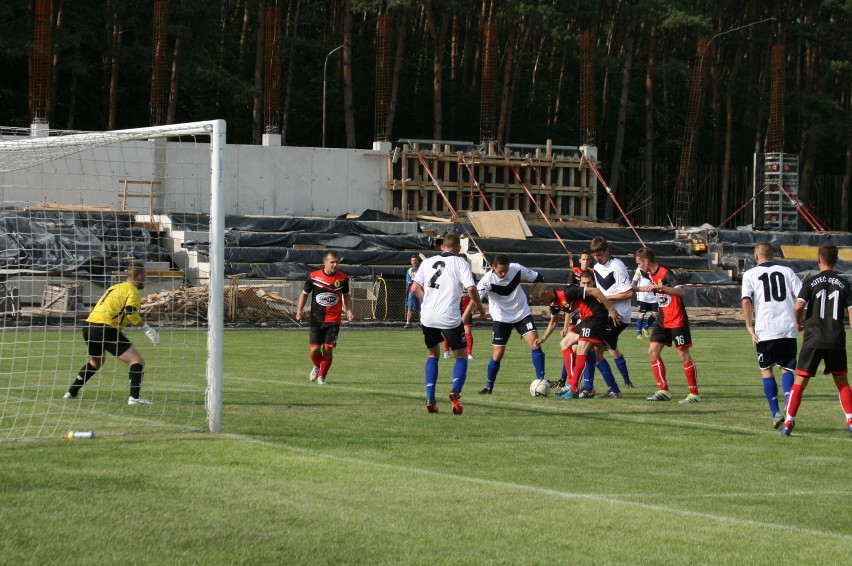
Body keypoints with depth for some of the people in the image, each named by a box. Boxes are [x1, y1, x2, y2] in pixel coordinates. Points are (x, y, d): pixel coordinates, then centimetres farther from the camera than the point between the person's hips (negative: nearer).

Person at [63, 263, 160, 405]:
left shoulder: (114, 287, 26)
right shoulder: (133, 291, 0)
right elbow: (131, 312, -17)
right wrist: (146, 328, -11)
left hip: (89, 327, 9)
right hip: (105, 328, -9)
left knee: (95, 362, 34)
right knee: (137, 361, -7)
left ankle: (72, 392, 35)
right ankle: (135, 397, -22)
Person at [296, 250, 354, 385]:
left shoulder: (343, 278, -2)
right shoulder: (313, 276, -5)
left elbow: (346, 295, 13)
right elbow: (304, 293, 7)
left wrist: (349, 311, -1)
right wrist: (299, 310, -4)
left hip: (333, 319, 0)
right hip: (316, 319, 0)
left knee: (328, 350, -4)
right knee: (314, 350, -4)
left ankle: (322, 375, 17)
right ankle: (317, 366, 30)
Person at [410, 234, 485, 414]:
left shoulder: (428, 262, 12)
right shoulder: (460, 263, -1)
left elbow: (415, 288, 7)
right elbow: (471, 289, -12)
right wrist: (480, 307, 4)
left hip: (427, 316, 4)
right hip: (449, 317, -4)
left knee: (432, 354, 23)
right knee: (461, 356, 11)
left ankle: (430, 398, 11)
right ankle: (455, 391, -15)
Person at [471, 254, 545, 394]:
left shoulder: (517, 269, -14)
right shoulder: (488, 280, -23)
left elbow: (538, 278, 2)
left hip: (522, 313, 2)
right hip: (501, 318, -2)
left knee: (535, 343, -14)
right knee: (498, 354, -3)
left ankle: (541, 381, -8)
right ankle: (488, 386, 15)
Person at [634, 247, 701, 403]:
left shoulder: (665, 273, -19)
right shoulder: (651, 274, 7)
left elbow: (681, 292, -34)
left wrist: (660, 287, -41)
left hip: (677, 320, -9)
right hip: (663, 320, 9)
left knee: (684, 355, -6)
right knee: (652, 351, 2)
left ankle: (694, 394, -1)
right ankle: (663, 391, 6)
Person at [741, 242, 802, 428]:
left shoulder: (750, 274, 6)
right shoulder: (786, 271, 13)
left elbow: (746, 300, -9)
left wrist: (749, 325, -6)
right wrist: (799, 320, 15)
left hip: (765, 330, -2)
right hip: (788, 329, 2)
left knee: (766, 370, 12)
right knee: (787, 369, 9)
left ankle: (775, 413, 4)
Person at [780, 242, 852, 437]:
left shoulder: (810, 282, -2)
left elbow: (798, 306, -14)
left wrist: (799, 322, 6)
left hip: (813, 340, -2)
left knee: (800, 381, 2)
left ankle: (788, 423, -5)